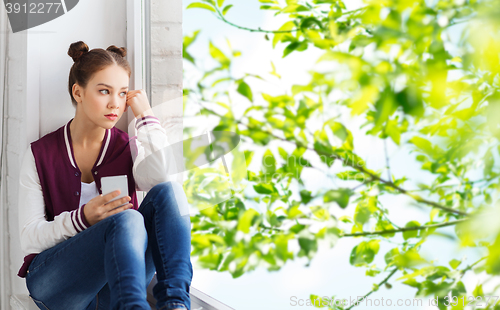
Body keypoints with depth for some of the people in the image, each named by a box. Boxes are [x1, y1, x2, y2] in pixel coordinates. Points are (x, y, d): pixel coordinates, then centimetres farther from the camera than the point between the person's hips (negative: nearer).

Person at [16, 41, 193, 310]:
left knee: (168, 192, -23)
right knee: (127, 219, -33)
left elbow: (164, 180, -15)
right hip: (53, 278, -3)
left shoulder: (129, 149, 9)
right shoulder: (40, 155, 4)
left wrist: (146, 117, -8)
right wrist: (83, 218, -20)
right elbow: (29, 239, -2)